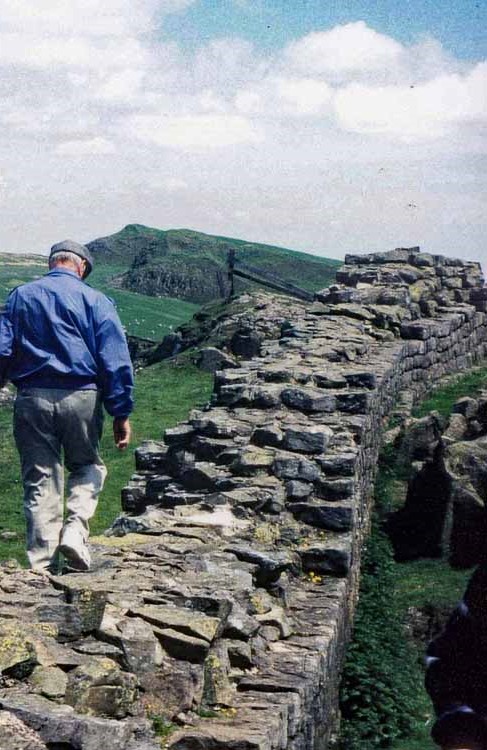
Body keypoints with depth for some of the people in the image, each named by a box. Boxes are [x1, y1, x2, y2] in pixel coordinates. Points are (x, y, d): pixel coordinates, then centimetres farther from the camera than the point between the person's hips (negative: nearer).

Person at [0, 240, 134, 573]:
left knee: (40, 482, 8)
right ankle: (75, 529, -2)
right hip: (82, 398, -1)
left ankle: (42, 566, 7)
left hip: (32, 399, 2)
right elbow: (116, 361, -2)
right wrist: (122, 414, -1)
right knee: (88, 466, 21)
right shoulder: (96, 301, 3)